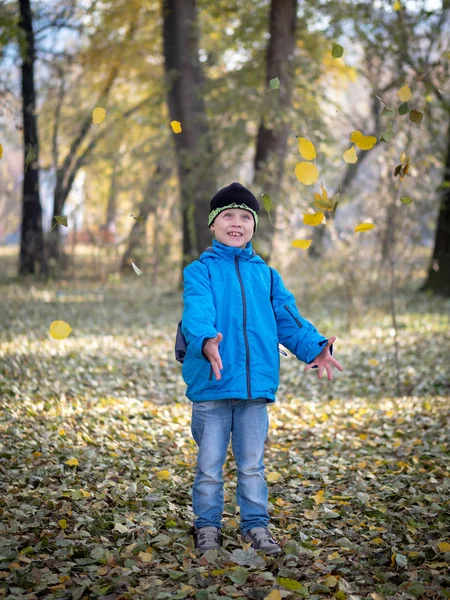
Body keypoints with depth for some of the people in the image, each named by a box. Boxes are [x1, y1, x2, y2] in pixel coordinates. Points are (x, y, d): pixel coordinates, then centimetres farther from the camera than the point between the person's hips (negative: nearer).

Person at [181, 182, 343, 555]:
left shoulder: (266, 275, 15)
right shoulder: (200, 271, 1)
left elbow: (288, 318, 8)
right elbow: (197, 312, -16)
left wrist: (315, 347, -10)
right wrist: (206, 341, -38)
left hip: (256, 384, 3)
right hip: (211, 385, -3)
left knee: (252, 463, 12)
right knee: (210, 464, 7)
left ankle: (256, 525, 24)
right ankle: (207, 526, 21)